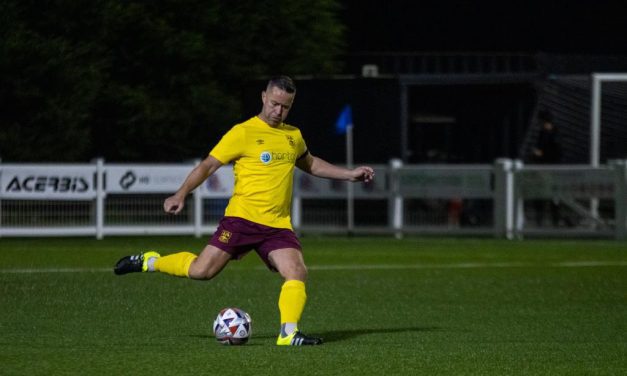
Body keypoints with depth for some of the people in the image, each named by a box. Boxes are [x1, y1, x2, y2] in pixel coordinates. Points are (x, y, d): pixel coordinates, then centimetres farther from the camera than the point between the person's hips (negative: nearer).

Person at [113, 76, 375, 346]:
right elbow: (208, 165, -4)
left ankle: (288, 334, -14)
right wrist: (181, 194, -15)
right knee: (200, 271, -11)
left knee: (297, 273, -17)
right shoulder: (243, 133, -4)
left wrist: (349, 174, 31)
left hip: (278, 225, 5)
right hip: (242, 218, -5)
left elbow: (311, 164, 36)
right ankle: (149, 262, 12)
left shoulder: (293, 136, 16)